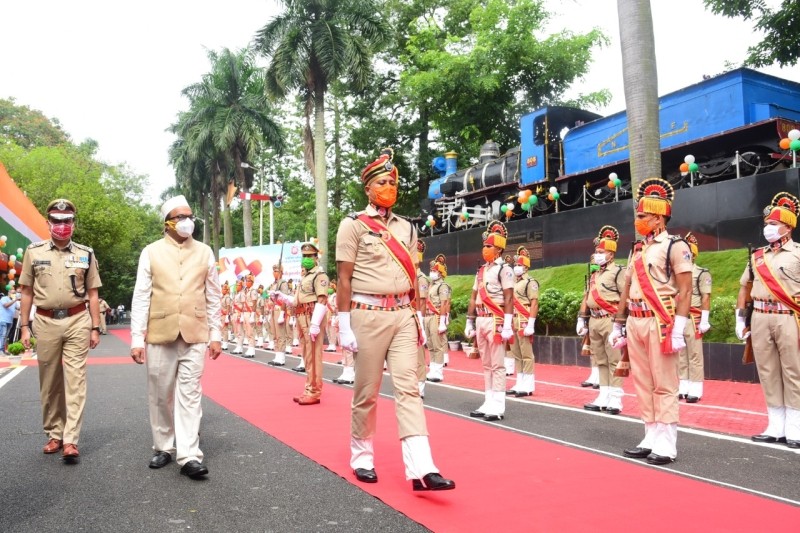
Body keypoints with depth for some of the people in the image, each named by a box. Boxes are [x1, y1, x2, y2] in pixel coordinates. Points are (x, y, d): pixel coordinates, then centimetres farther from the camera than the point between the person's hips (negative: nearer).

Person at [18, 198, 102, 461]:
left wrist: (95, 328, 3)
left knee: (75, 380, -5)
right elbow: (26, 292, 8)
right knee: (49, 382, 10)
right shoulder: (34, 252, 5)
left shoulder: (86, 254, 6)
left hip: (77, 321, -1)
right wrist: (24, 326, 3)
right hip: (45, 322, 1)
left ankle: (71, 440, -5)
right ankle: (54, 434, 22)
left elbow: (92, 294, 7)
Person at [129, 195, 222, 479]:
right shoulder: (151, 252, 2)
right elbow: (141, 297, 0)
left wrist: (216, 335, 5)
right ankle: (163, 448, 25)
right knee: (160, 396, 10)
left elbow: (214, 297, 8)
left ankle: (189, 456, -1)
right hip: (159, 335, 0)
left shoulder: (204, 253, 6)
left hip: (195, 336, 0)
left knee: (190, 395, -2)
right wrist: (137, 339, -4)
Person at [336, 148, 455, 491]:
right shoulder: (353, 224, -2)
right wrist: (344, 325, -9)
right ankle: (362, 458, 24)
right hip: (368, 315, -4)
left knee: (408, 387, -4)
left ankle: (421, 468, -8)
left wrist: (418, 319, 14)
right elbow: (344, 278, -5)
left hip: (403, 315, 4)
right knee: (367, 392, 6)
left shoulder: (406, 228, 13)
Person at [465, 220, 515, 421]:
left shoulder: (503, 269, -7)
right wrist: (470, 322, 16)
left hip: (495, 321, -8)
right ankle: (489, 403, 18)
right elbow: (474, 298, 18)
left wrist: (507, 326, -19)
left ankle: (498, 407, 0)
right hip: (481, 321, 8)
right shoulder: (481, 270, 17)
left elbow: (509, 299, -13)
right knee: (486, 365, 11)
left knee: (497, 365, -4)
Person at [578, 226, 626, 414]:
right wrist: (582, 319, 17)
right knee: (600, 361, 10)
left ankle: (615, 399, -2)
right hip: (594, 321, 8)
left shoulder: (618, 271, -4)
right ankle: (604, 397, 16)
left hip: (610, 320, -8)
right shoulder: (594, 275, 19)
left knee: (614, 360, -4)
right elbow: (586, 298, 22)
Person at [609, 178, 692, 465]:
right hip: (635, 323, 8)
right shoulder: (637, 249, 18)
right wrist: (617, 326, 18)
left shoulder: (675, 245, -4)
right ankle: (651, 439, 19)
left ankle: (667, 445, 5)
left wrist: (678, 329, -18)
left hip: (660, 323, -7)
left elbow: (685, 290, -10)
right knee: (643, 384, 10)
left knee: (664, 385, -2)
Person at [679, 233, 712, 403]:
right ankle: (683, 388, 15)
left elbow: (706, 297, -8)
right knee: (680, 356, 9)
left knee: (695, 356, -2)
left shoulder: (702, 273, -1)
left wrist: (704, 320, -14)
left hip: (693, 319, -6)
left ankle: (695, 391, 1)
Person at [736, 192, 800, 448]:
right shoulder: (757, 257, 14)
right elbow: (745, 287, 19)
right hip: (760, 319, 5)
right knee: (768, 373, 8)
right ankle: (775, 427, 16)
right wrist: (740, 318, 13)